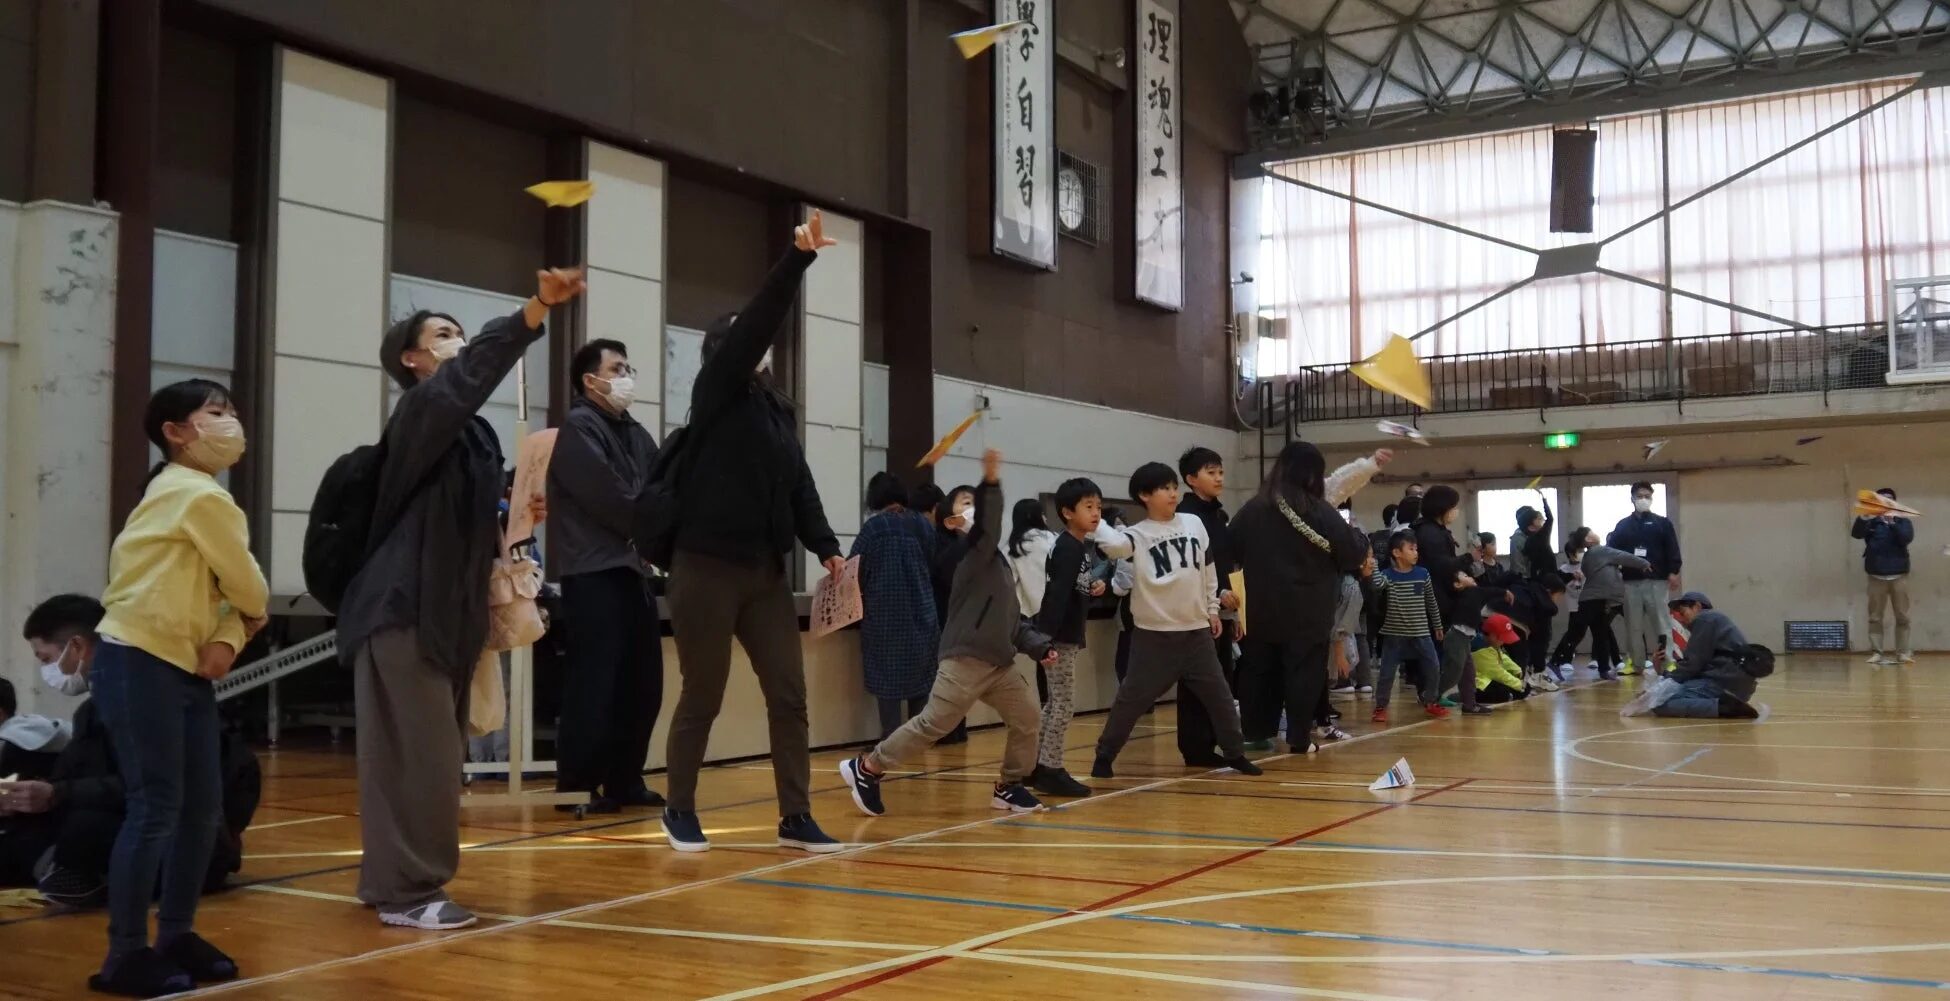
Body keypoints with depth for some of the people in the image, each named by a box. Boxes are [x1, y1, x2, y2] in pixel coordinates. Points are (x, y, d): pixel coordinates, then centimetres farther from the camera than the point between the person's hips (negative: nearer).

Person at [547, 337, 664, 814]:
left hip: (633, 568, 8)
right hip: (593, 571, -8)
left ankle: (624, 780, 17)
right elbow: (610, 499, -14)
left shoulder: (635, 433, 19)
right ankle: (576, 784, -1)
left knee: (641, 681, 8)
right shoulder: (578, 427, -6)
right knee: (595, 682, -8)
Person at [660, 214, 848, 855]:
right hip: (709, 569, -6)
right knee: (703, 699, 3)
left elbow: (799, 485, 7)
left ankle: (795, 819, 9)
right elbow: (758, 322, -15)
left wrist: (825, 546, -6)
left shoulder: (777, 411, 15)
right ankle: (680, 811, 19)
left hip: (767, 573, 6)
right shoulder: (716, 394, -2)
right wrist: (797, 260, -22)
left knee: (789, 696, 3)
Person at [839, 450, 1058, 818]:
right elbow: (985, 523, -28)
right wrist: (991, 482, -42)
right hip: (966, 658, -9)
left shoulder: (999, 562, 20)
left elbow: (1012, 618, 23)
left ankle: (1008, 786, 18)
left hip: (999, 662, 9)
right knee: (933, 723, -8)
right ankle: (866, 769, 3)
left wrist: (1039, 646, 13)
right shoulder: (975, 554, -6)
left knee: (1026, 716, 5)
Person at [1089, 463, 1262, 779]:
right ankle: (1104, 755, 12)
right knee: (1132, 697, -1)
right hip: (1154, 633, -4)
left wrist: (1212, 609, 17)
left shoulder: (1194, 523, 6)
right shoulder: (1138, 534, -7)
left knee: (1219, 694, 9)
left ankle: (1235, 753, 23)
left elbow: (1208, 569, 15)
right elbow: (1114, 545, -30)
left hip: (1196, 629, 4)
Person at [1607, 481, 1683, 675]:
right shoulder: (1623, 525, 13)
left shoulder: (1662, 523, 8)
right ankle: (1635, 662, 10)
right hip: (1631, 582, 2)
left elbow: (1672, 550, 0)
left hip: (1657, 581, -2)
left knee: (1659, 622, -4)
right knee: (1633, 624, 5)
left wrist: (1673, 572, -12)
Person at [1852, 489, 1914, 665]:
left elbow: (1907, 538, -10)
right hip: (1876, 576, 0)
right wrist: (1863, 517, -30)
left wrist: (1892, 523, -22)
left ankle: (1903, 652, 5)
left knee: (1902, 617, 1)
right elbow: (1855, 533, -12)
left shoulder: (1903, 521, 8)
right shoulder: (1871, 522, 7)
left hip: (1899, 575, 0)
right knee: (1875, 617, 0)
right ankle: (1876, 652, 2)